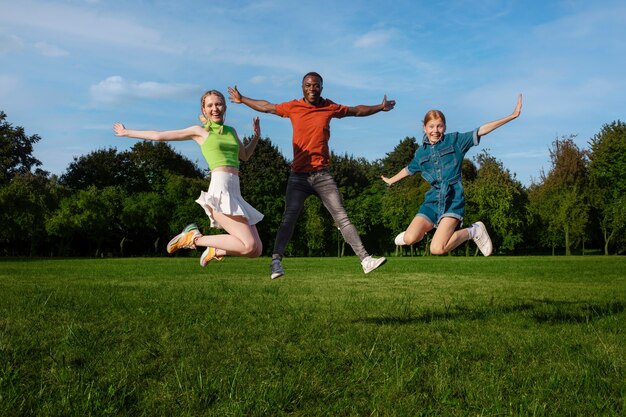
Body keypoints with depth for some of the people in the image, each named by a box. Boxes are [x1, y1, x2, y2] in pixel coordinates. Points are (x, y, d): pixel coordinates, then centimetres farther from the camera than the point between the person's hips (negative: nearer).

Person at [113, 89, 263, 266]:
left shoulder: (231, 131, 23)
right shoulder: (200, 131, 8)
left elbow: (244, 156, 40)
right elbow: (159, 135, 15)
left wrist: (257, 136, 23)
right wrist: (127, 132, 22)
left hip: (235, 193, 7)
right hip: (220, 191, -7)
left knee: (256, 250, -2)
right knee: (249, 245, -21)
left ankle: (216, 250, 20)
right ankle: (194, 238, -5)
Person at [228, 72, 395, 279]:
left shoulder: (330, 108, 6)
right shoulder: (292, 107, 4)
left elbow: (356, 111, 22)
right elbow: (267, 107, 20)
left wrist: (380, 107, 18)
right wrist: (242, 99, 25)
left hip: (322, 174, 1)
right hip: (298, 175, -1)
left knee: (342, 217, -2)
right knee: (289, 218, -13)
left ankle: (365, 259, -3)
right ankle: (276, 261, -17)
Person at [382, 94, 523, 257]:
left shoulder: (455, 140, 3)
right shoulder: (421, 152, 14)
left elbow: (482, 130, -2)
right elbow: (408, 169, 33)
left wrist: (513, 115, -8)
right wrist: (390, 180, 48)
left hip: (452, 200, -4)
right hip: (432, 200, 4)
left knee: (437, 249, -23)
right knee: (409, 239, -20)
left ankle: (474, 231, 3)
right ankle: (426, 227, 17)